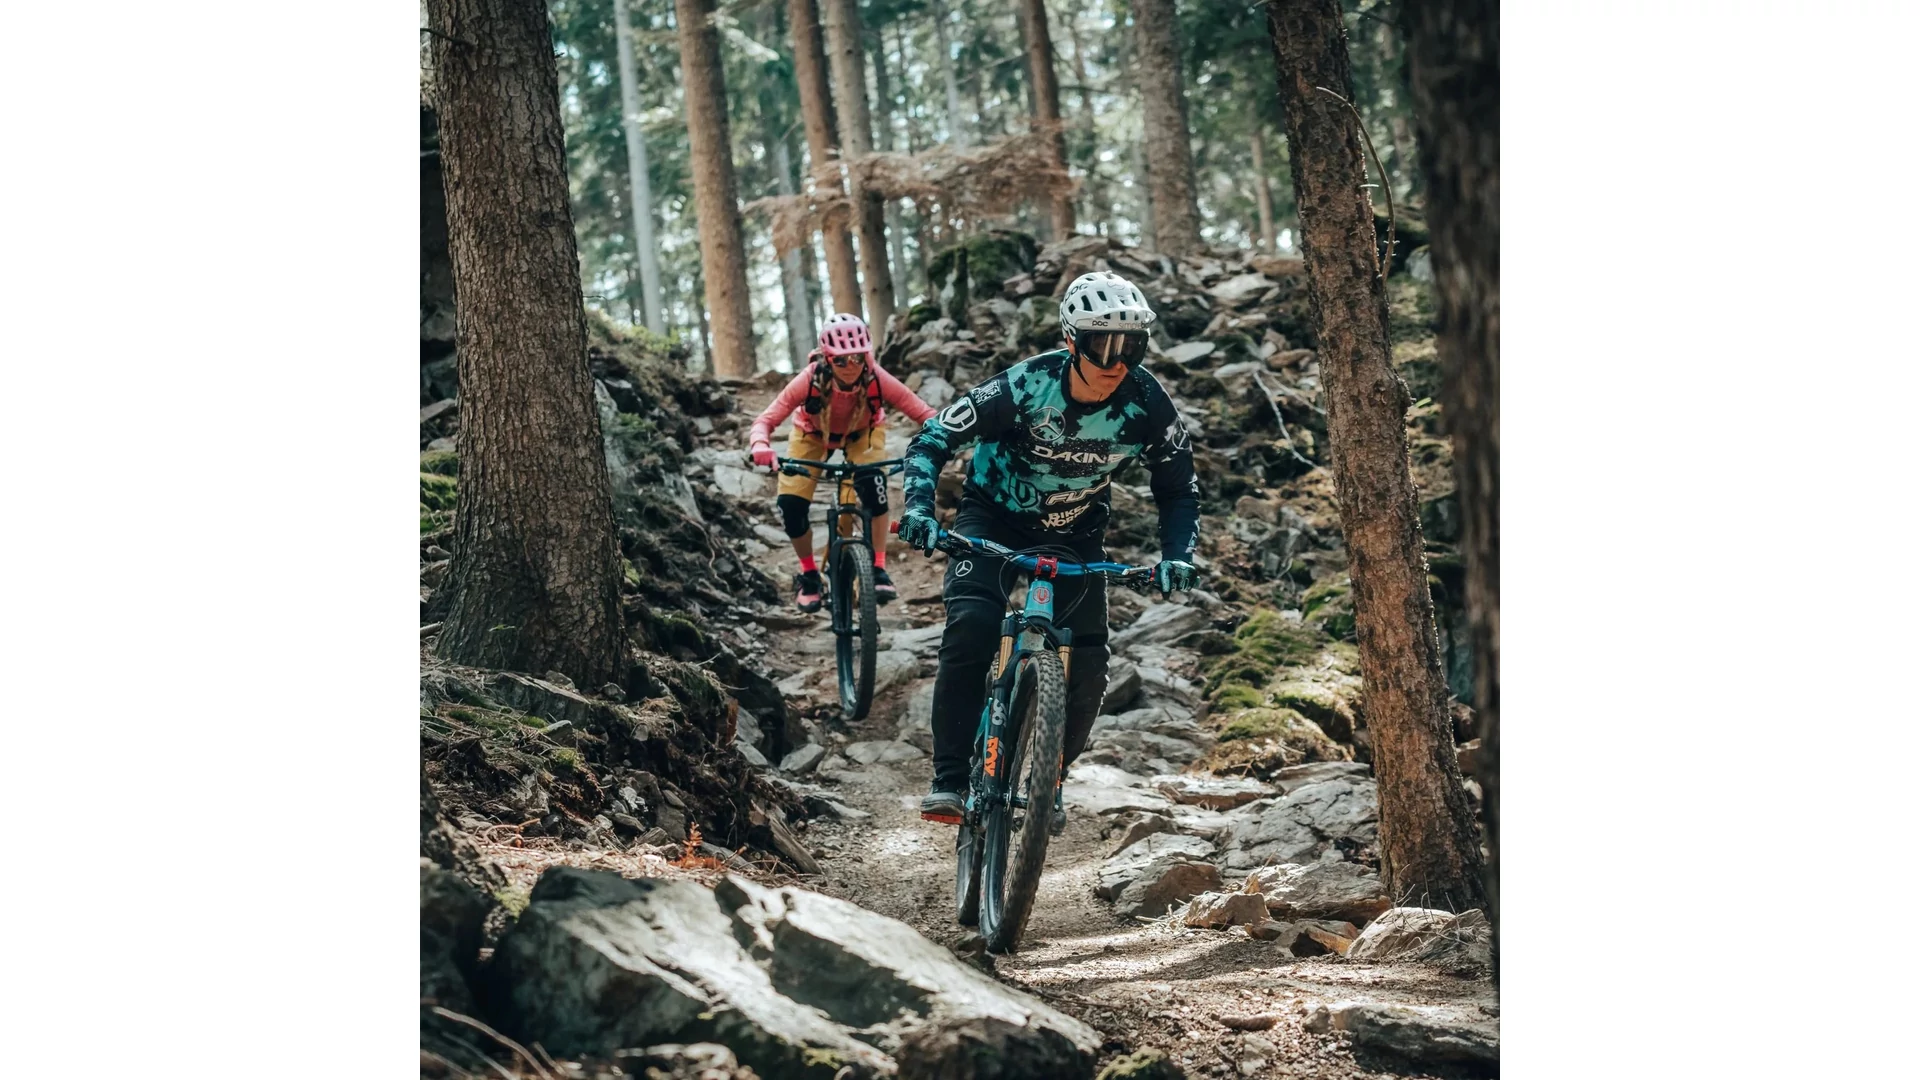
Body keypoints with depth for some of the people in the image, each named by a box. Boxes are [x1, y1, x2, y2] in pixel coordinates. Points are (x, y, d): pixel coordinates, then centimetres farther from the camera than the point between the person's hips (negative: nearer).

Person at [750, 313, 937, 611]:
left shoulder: (877, 380, -36)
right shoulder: (811, 380, -37)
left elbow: (924, 412, -35)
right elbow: (767, 418, -38)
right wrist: (760, 445, -59)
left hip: (862, 433, 0)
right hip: (814, 433, 1)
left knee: (873, 483, -31)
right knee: (789, 504, -16)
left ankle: (878, 569, -17)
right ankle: (808, 573, 11)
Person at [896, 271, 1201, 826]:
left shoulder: (1147, 403, -21)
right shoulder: (1026, 385, -28)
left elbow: (1179, 490, -7)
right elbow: (935, 437, -20)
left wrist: (1177, 556, -24)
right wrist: (919, 505, -36)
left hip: (1075, 533, 3)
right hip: (994, 516, -2)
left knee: (1088, 669, -9)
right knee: (971, 627, -27)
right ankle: (950, 781, -19)